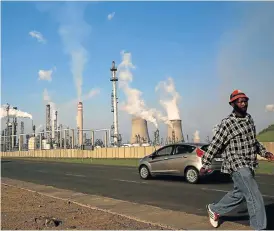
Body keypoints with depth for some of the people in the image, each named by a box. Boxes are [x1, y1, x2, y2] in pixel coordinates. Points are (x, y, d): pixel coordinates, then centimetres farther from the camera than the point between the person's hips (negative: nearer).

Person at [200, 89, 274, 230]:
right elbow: (214, 145, -12)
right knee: (255, 197, -11)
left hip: (248, 166, 8)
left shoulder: (249, 119, 11)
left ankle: (214, 209, 38)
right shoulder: (227, 123, -13)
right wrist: (205, 165, -12)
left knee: (238, 193, 19)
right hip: (237, 166, -8)